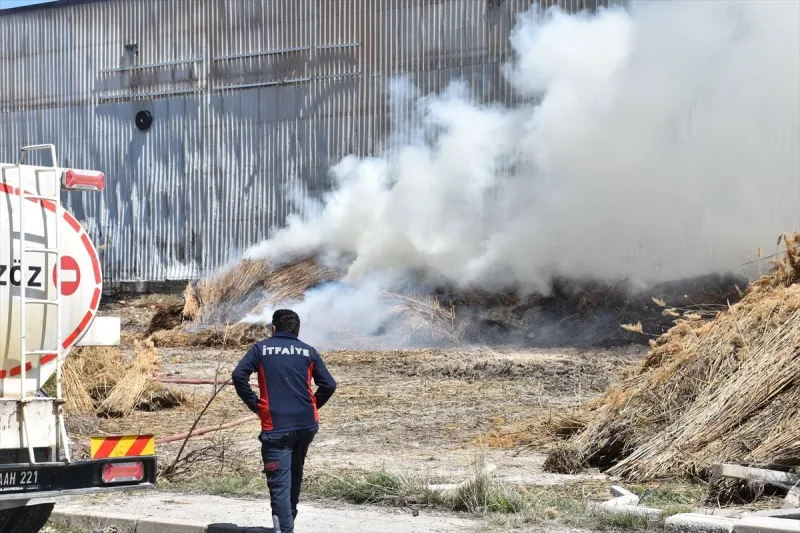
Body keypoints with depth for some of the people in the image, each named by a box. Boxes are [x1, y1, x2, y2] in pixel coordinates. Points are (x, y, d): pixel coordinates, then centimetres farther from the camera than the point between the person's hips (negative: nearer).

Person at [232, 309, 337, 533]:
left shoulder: (261, 348, 5)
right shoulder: (308, 352, 10)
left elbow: (239, 375, -9)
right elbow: (329, 385, 3)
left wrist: (254, 404, 1)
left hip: (276, 425, -4)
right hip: (307, 424, 4)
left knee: (279, 483, -7)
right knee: (295, 473, 26)